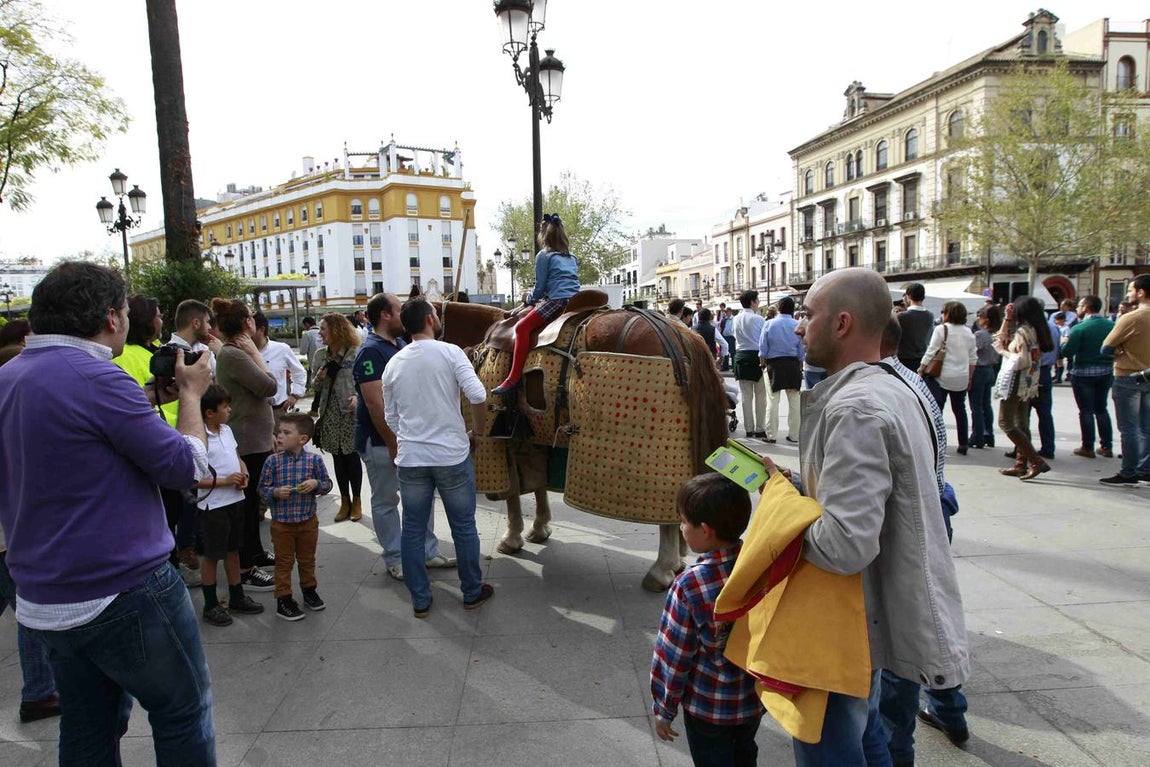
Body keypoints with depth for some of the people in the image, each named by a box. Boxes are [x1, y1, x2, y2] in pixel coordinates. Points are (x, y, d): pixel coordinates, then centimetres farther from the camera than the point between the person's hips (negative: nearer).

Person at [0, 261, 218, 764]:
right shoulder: (96, 376, -20)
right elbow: (188, 466, -17)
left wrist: (150, 399, 13)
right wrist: (191, 394, -3)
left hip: (42, 603, 9)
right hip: (123, 592, -9)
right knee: (183, 715, 9)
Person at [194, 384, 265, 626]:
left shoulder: (227, 431, 5)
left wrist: (244, 474, -2)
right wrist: (225, 481, -22)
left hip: (235, 500, 8)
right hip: (213, 505, -8)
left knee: (233, 550, 19)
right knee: (212, 555, 7)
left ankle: (237, 597, 32)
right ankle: (211, 605, 22)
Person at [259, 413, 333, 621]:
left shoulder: (314, 459, -9)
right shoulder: (273, 461, -10)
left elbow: (327, 484, 1)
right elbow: (262, 488, -3)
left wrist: (316, 484, -19)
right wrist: (275, 492, -22)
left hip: (308, 521, 1)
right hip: (281, 522, -1)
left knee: (307, 559, 19)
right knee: (284, 562, 10)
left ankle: (309, 590, 39)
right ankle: (283, 599, 23)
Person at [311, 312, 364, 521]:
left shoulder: (355, 353, -8)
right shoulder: (320, 355, 8)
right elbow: (317, 387, 15)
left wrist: (357, 396, -23)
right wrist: (318, 379, -6)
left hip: (350, 412, -4)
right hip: (330, 413, 5)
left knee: (352, 456, 2)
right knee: (337, 457, 9)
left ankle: (356, 501, 17)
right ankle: (345, 502, 20)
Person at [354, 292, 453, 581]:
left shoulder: (401, 345, 8)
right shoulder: (370, 351, -17)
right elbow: (375, 403, -22)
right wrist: (393, 444, -20)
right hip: (381, 441, -8)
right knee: (386, 501, 7)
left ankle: (428, 551, 26)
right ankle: (395, 560, 18)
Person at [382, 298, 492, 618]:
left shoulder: (393, 364, 5)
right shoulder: (449, 353, -7)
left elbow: (391, 417, 10)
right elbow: (478, 396, -18)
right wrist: (478, 432, -3)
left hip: (410, 459, 3)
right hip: (451, 456, -3)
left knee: (413, 530, 13)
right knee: (464, 527, 12)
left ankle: (420, 600, 21)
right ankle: (472, 592, 25)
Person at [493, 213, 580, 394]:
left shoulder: (543, 256, 3)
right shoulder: (571, 258, 24)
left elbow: (540, 287, -1)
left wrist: (529, 299, 20)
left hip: (556, 301, -9)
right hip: (575, 300, 9)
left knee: (522, 327, -12)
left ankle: (514, 378, -24)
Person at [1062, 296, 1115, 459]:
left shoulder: (1079, 328, -18)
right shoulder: (1111, 325, -2)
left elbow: (1066, 352, -18)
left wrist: (1066, 341, 1)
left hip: (1084, 374, -5)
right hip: (1106, 373, 5)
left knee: (1086, 411, 4)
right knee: (1102, 409, 16)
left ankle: (1088, 447, 9)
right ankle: (1107, 446, 20)